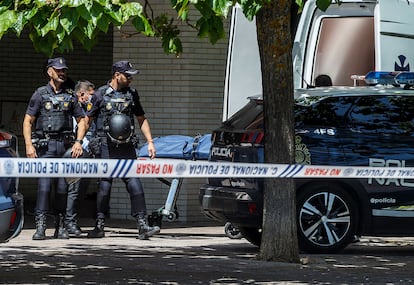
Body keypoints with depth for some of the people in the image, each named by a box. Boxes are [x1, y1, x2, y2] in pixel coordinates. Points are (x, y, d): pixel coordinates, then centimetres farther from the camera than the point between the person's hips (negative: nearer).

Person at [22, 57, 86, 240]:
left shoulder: (70, 95, 11)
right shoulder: (40, 94, 4)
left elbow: (81, 120, 14)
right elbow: (28, 121, 2)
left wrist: (78, 141, -1)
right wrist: (28, 145, -9)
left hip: (65, 146, 3)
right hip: (45, 146, -3)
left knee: (62, 187, 3)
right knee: (44, 185, -12)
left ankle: (60, 227, 10)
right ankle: (40, 227, -13)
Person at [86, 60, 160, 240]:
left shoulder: (132, 94, 11)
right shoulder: (101, 94, 1)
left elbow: (141, 119, 18)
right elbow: (88, 119, 6)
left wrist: (150, 142, 10)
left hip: (127, 148, 3)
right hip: (106, 148, -3)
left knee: (135, 184, -6)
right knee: (105, 185, 1)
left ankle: (142, 225, -9)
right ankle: (99, 226, 11)